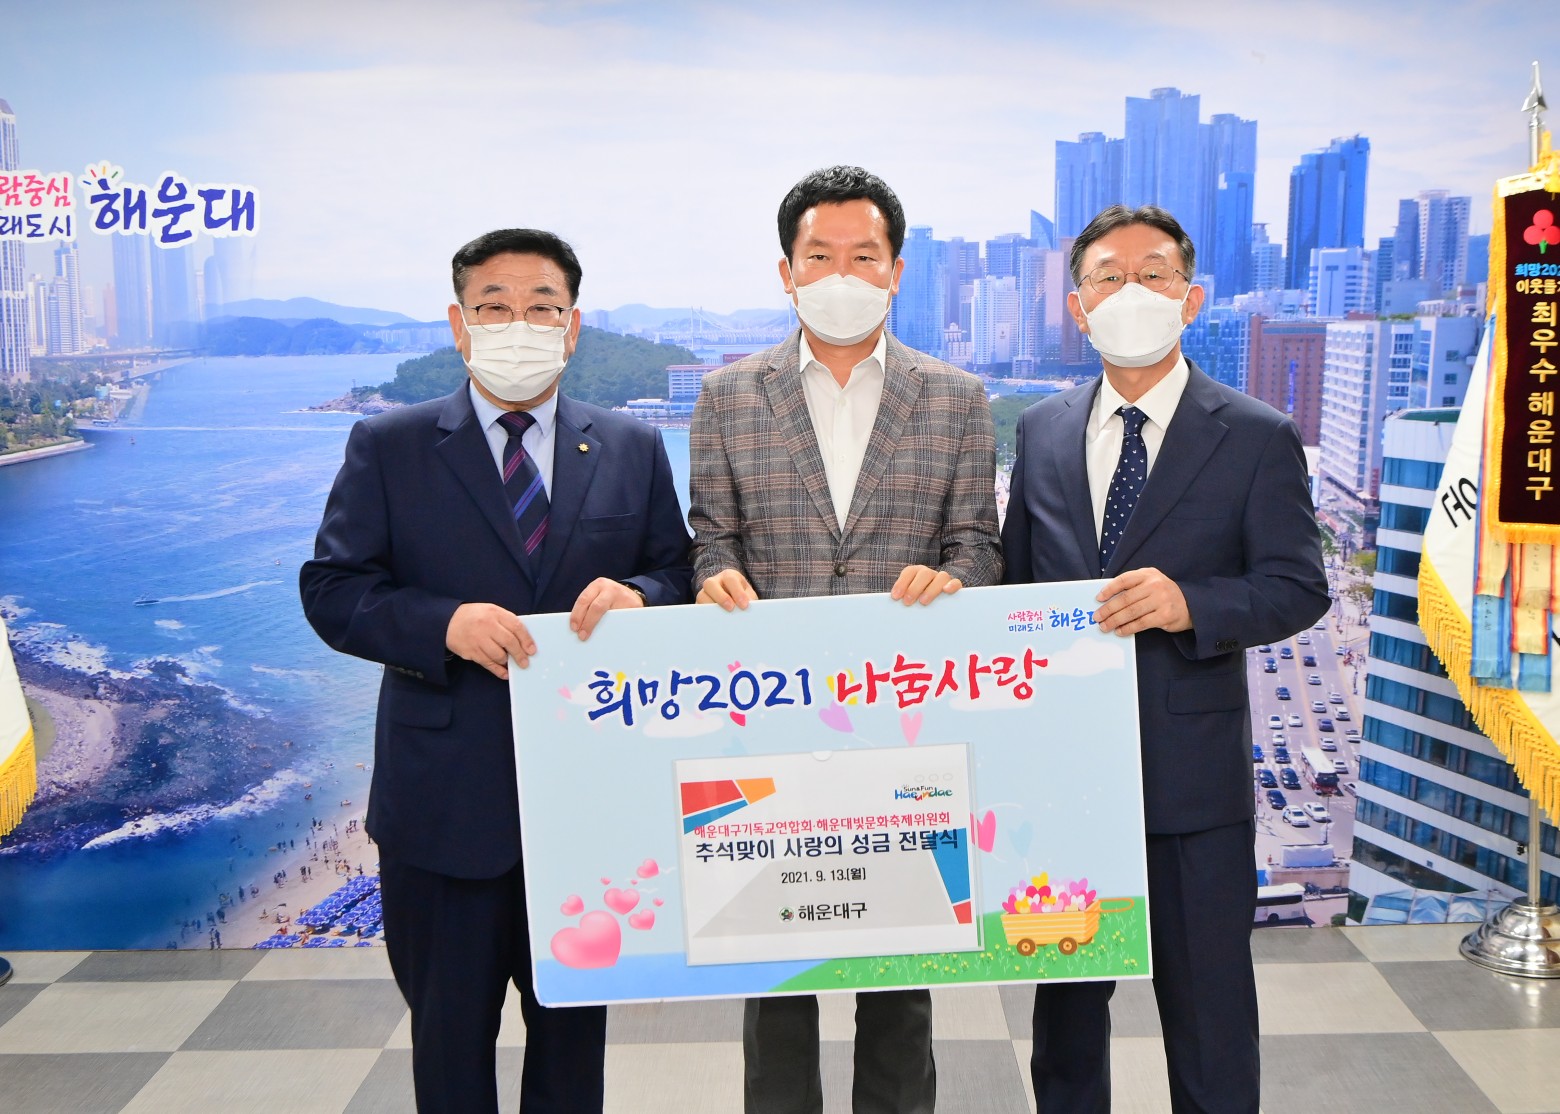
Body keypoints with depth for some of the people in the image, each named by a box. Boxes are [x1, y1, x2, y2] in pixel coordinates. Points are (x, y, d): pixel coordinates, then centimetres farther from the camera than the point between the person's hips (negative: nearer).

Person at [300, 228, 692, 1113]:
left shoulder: (634, 450, 6)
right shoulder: (388, 447, 0)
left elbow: (681, 578, 7)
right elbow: (332, 590, -3)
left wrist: (637, 595, -17)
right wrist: (445, 623, -21)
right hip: (446, 798, -1)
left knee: (576, 1020, 18)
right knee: (450, 1024, 14)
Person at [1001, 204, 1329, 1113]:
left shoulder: (1259, 438, -4)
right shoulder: (1041, 433, 7)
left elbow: (1299, 587, -8)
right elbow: (1016, 581, 10)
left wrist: (1192, 603, -26)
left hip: (1193, 771, -3)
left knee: (1207, 996, 9)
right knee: (1067, 989, 19)